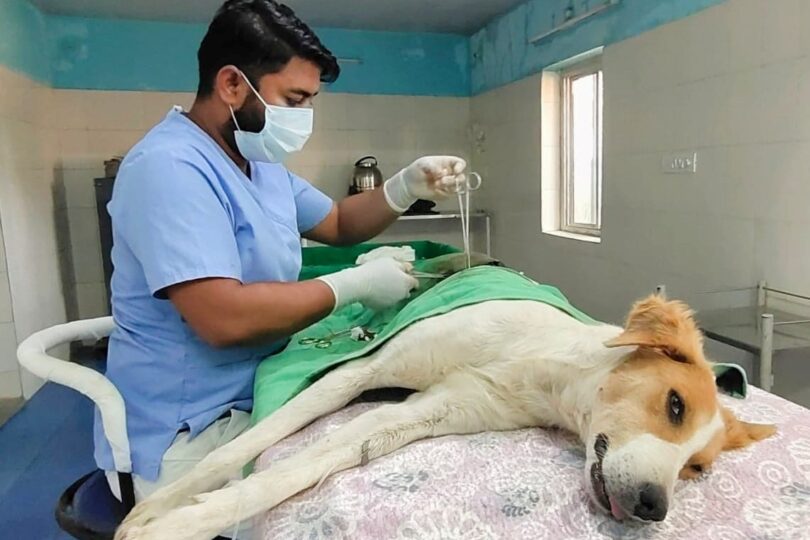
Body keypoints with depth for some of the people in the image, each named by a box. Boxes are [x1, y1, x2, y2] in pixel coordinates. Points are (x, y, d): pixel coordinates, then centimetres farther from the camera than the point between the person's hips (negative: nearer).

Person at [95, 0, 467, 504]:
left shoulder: (261, 164, 10)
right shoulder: (171, 166, -22)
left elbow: (337, 223, 17)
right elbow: (225, 319, -32)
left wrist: (407, 186, -1)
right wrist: (355, 284, -21)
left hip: (250, 404, 9)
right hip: (186, 437, -9)